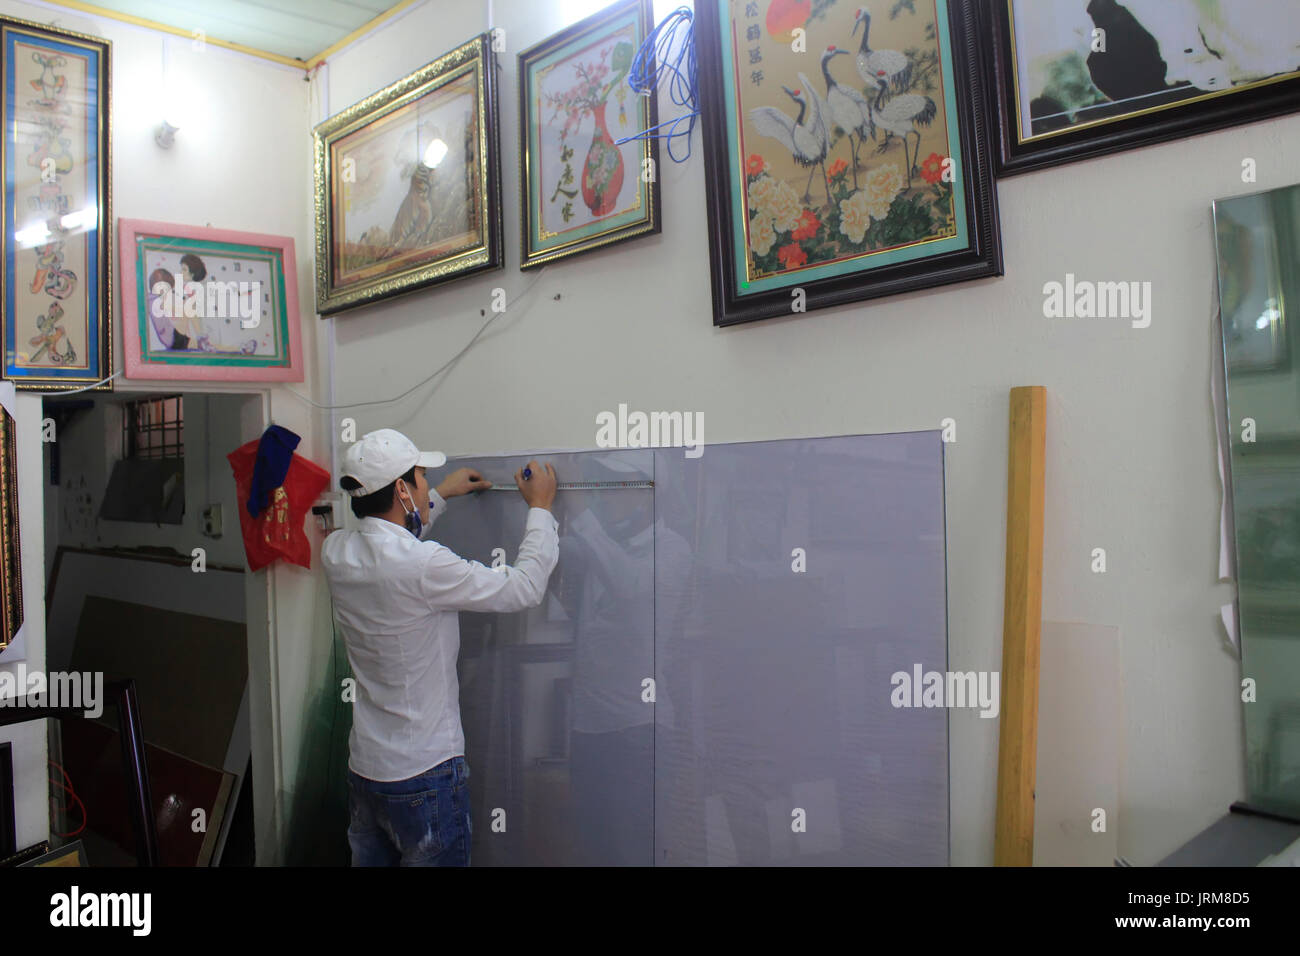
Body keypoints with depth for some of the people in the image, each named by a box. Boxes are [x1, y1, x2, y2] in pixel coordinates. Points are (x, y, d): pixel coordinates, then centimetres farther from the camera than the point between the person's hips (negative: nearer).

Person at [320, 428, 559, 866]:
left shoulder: (335, 553, -3)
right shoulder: (425, 566, -25)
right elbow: (525, 587, -15)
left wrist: (441, 495, 27)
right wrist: (541, 508, -2)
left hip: (363, 768, 7)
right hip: (425, 774, -7)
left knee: (369, 858, 20)